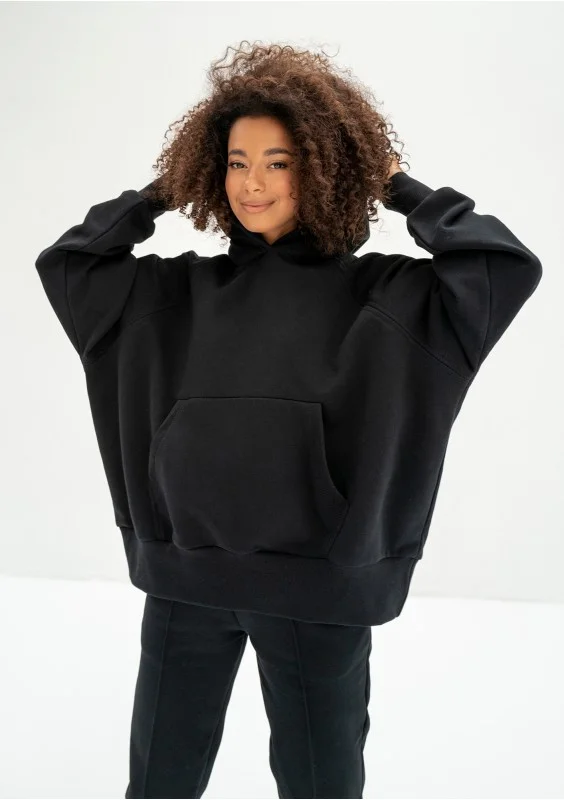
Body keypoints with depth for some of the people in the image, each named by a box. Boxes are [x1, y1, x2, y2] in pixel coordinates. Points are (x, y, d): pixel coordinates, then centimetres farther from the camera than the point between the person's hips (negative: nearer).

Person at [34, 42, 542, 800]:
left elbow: (509, 265, -11)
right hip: (185, 574, 3)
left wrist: (399, 188, -2)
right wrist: (164, 191, 9)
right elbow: (65, 260, 14)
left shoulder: (371, 291, -3)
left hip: (315, 582, -2)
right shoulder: (185, 289, 7)